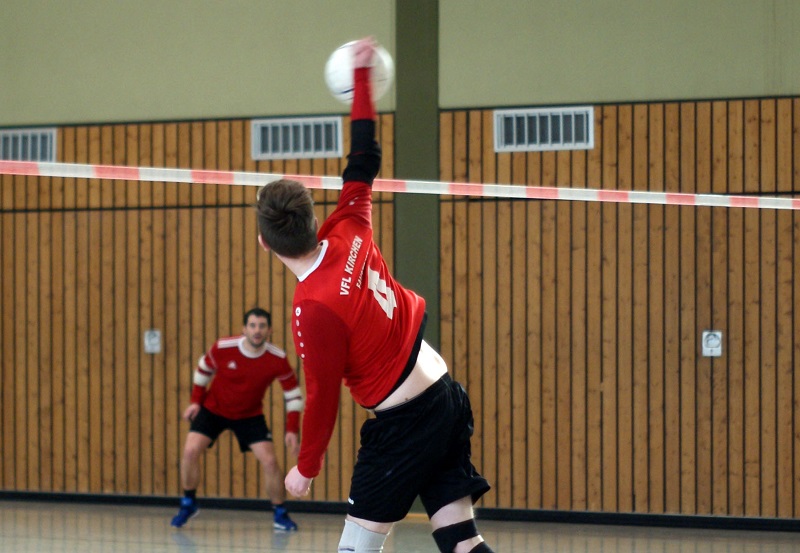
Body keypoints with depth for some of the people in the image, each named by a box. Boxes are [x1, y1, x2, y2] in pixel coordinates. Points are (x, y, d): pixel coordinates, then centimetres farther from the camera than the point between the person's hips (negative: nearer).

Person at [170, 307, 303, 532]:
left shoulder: (277, 359, -22)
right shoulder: (223, 348, -24)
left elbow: (293, 394, -11)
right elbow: (204, 369, -1)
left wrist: (292, 430, -18)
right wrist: (196, 401, 0)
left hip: (250, 416, 0)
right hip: (212, 409, 0)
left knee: (269, 461, -13)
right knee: (190, 451, -17)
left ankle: (280, 514, 8)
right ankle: (188, 504, 7)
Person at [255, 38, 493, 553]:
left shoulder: (313, 308, -20)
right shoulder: (348, 233, -1)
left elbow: (323, 395, -13)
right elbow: (364, 162, 13)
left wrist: (306, 468, 2)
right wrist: (362, 76, 22)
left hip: (405, 422, -8)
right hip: (446, 396, 8)